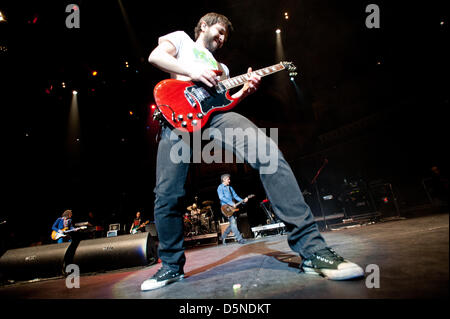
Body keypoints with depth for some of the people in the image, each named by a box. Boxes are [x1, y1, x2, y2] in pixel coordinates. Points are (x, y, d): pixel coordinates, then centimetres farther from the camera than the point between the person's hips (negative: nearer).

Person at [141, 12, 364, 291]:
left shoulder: (221, 67, 40)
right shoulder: (181, 38, 31)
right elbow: (155, 56, 11)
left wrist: (244, 91, 10)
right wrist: (192, 72, -4)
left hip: (215, 113, 3)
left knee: (268, 152, -26)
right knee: (167, 195, -11)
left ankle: (312, 249, -25)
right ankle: (172, 266, 13)